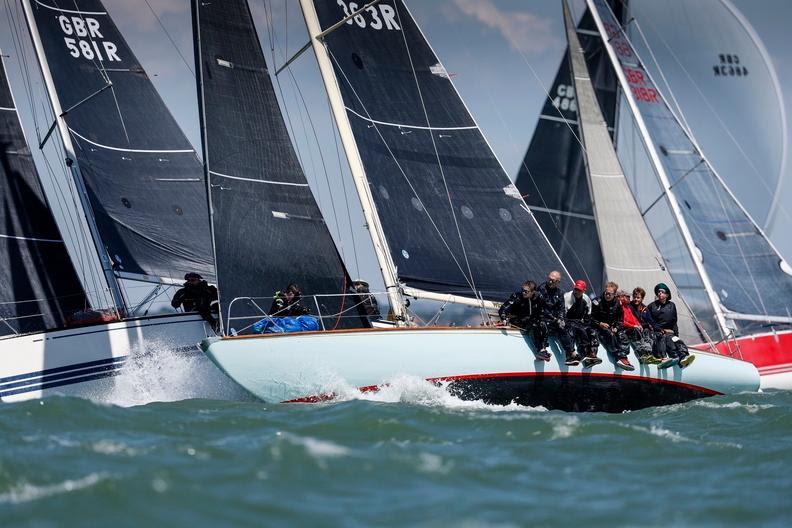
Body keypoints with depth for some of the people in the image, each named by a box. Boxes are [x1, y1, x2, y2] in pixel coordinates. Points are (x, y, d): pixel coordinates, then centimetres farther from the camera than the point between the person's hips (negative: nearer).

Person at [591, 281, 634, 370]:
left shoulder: (617, 304, 10)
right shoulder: (597, 302, -1)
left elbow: (620, 320, 16)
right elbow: (591, 318, -1)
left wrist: (616, 328, -4)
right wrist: (600, 324, -17)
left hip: (613, 328, 4)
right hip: (600, 327, -4)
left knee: (623, 336, -24)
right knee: (610, 335, -34)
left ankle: (623, 357, -37)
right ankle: (619, 357, -39)